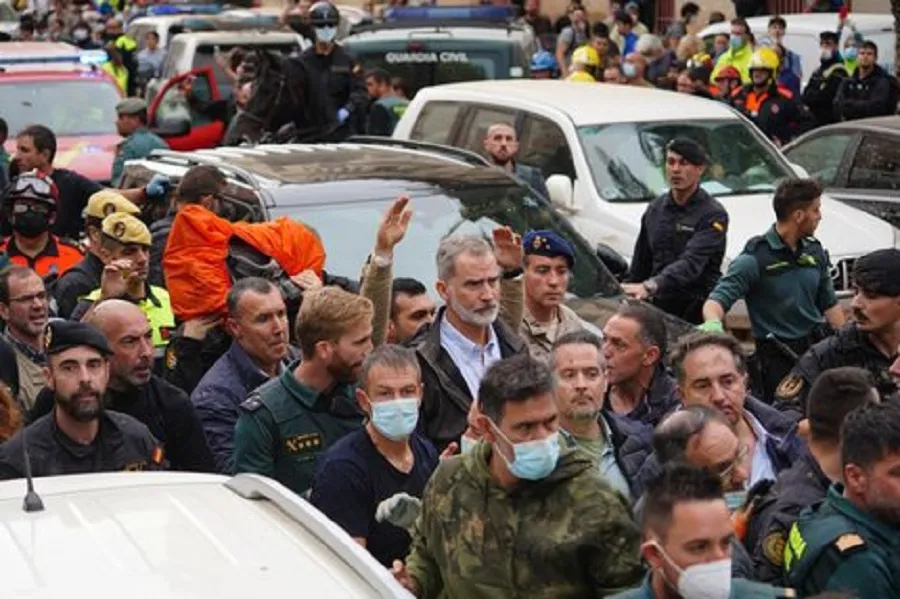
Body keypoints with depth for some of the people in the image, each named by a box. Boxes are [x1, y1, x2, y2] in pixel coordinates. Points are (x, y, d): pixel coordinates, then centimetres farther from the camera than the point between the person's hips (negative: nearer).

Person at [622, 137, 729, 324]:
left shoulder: (713, 214, -9)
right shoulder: (655, 209, 13)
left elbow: (691, 262, -24)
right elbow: (641, 262, 18)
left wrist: (649, 287, -39)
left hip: (697, 311, -5)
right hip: (659, 308, 5)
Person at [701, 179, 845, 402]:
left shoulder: (815, 251, 9)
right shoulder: (755, 258, -13)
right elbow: (717, 300, -20)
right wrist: (713, 323, -43)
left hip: (820, 346, 6)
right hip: (779, 359, -6)